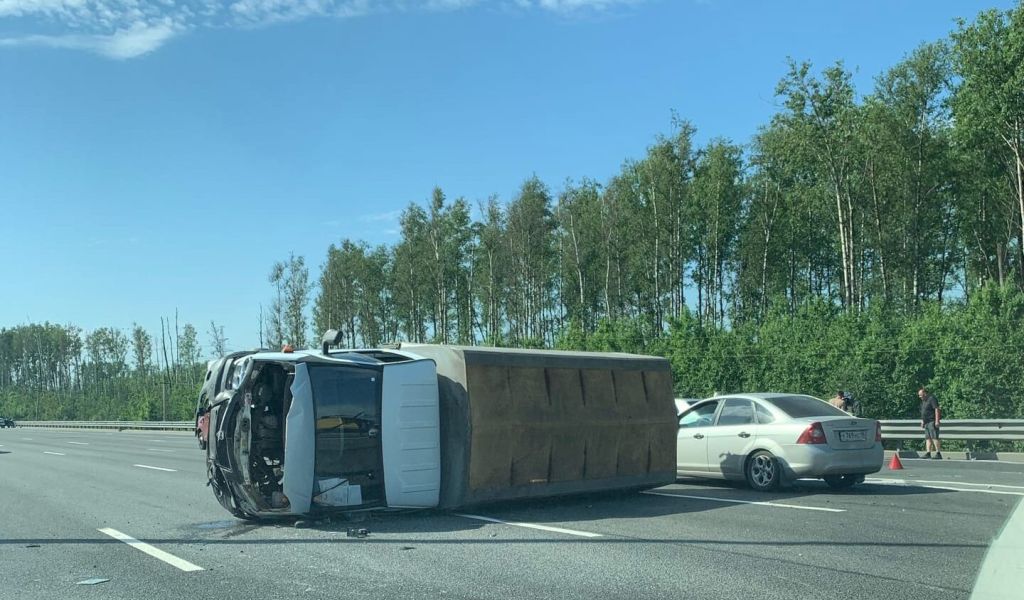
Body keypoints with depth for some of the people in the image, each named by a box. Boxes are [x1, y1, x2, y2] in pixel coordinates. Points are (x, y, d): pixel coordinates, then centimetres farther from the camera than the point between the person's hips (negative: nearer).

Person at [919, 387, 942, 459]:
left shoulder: (931, 399, -9)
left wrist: (937, 421, -20)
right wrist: (922, 421, 23)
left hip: (932, 422, -9)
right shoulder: (923, 401, 19)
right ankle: (928, 453, 3)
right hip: (927, 423, 9)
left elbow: (937, 409, -16)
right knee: (928, 438, 4)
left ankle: (938, 454, -14)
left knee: (934, 438, -13)